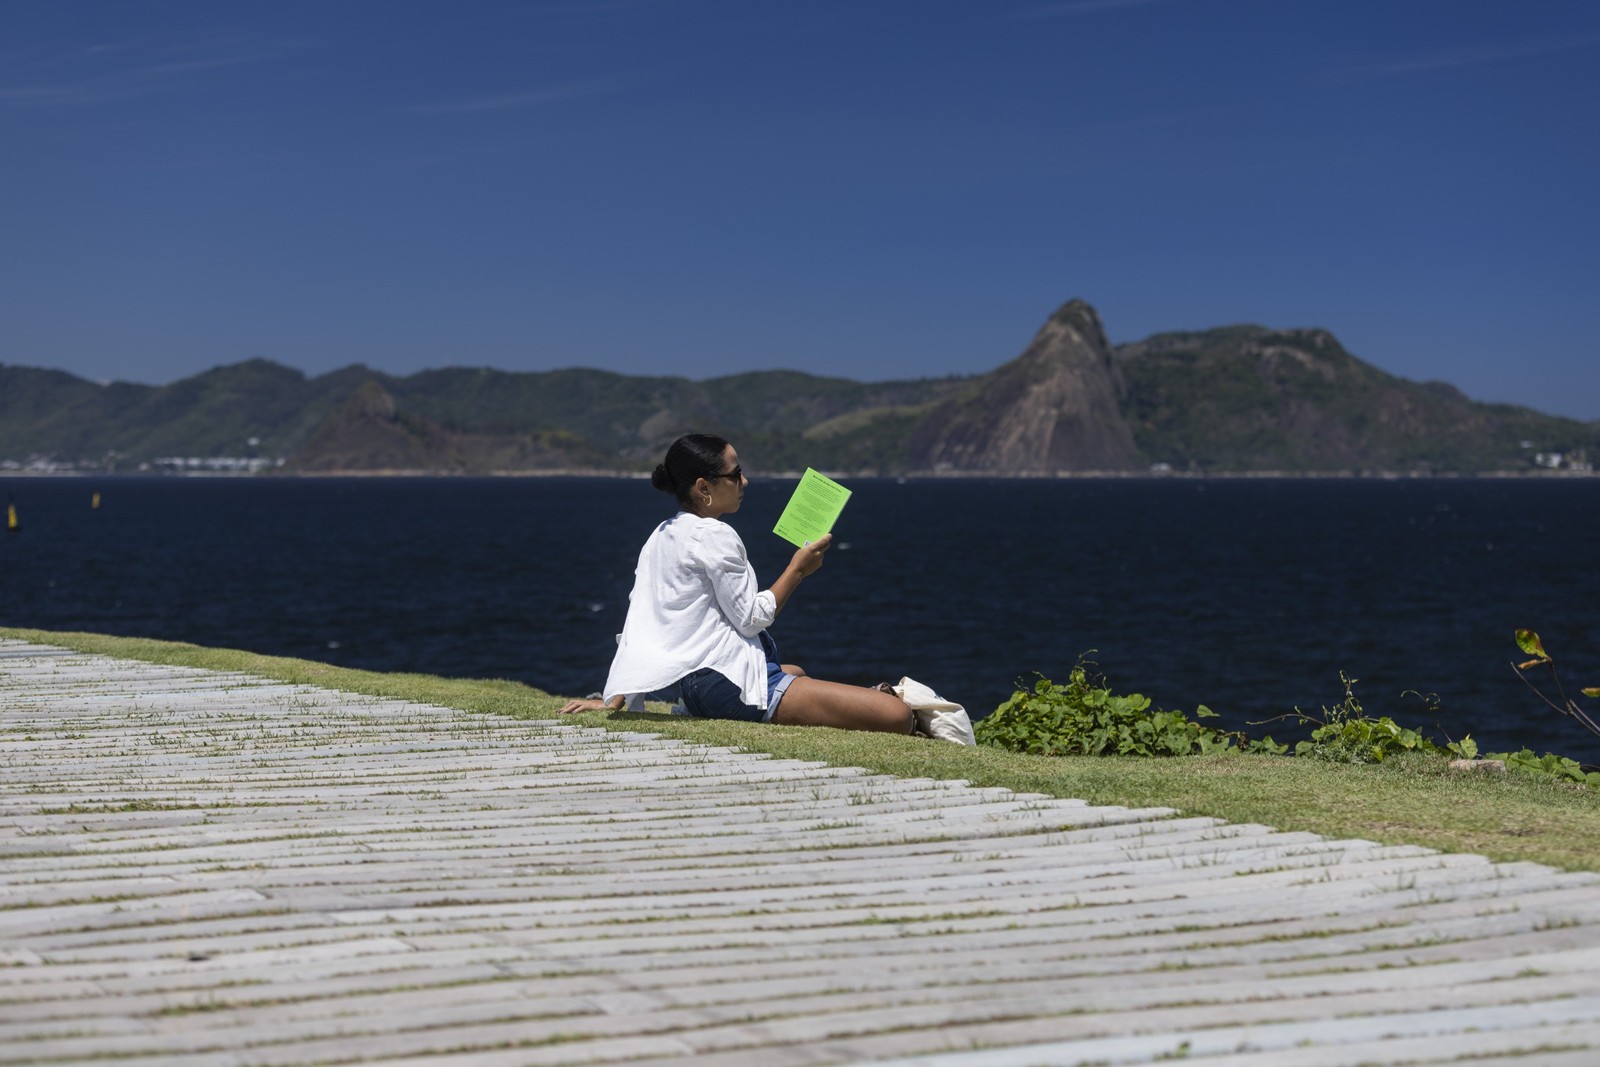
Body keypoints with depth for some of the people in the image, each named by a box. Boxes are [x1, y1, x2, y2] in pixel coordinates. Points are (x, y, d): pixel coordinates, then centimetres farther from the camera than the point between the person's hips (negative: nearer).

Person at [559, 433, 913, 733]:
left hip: (697, 685, 10)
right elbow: (750, 619, -12)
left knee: (796, 672, 45)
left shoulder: (660, 536, 16)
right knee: (897, 716, -20)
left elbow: (637, 623, 14)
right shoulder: (714, 535, -10)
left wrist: (614, 698, 16)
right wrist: (798, 569, 0)